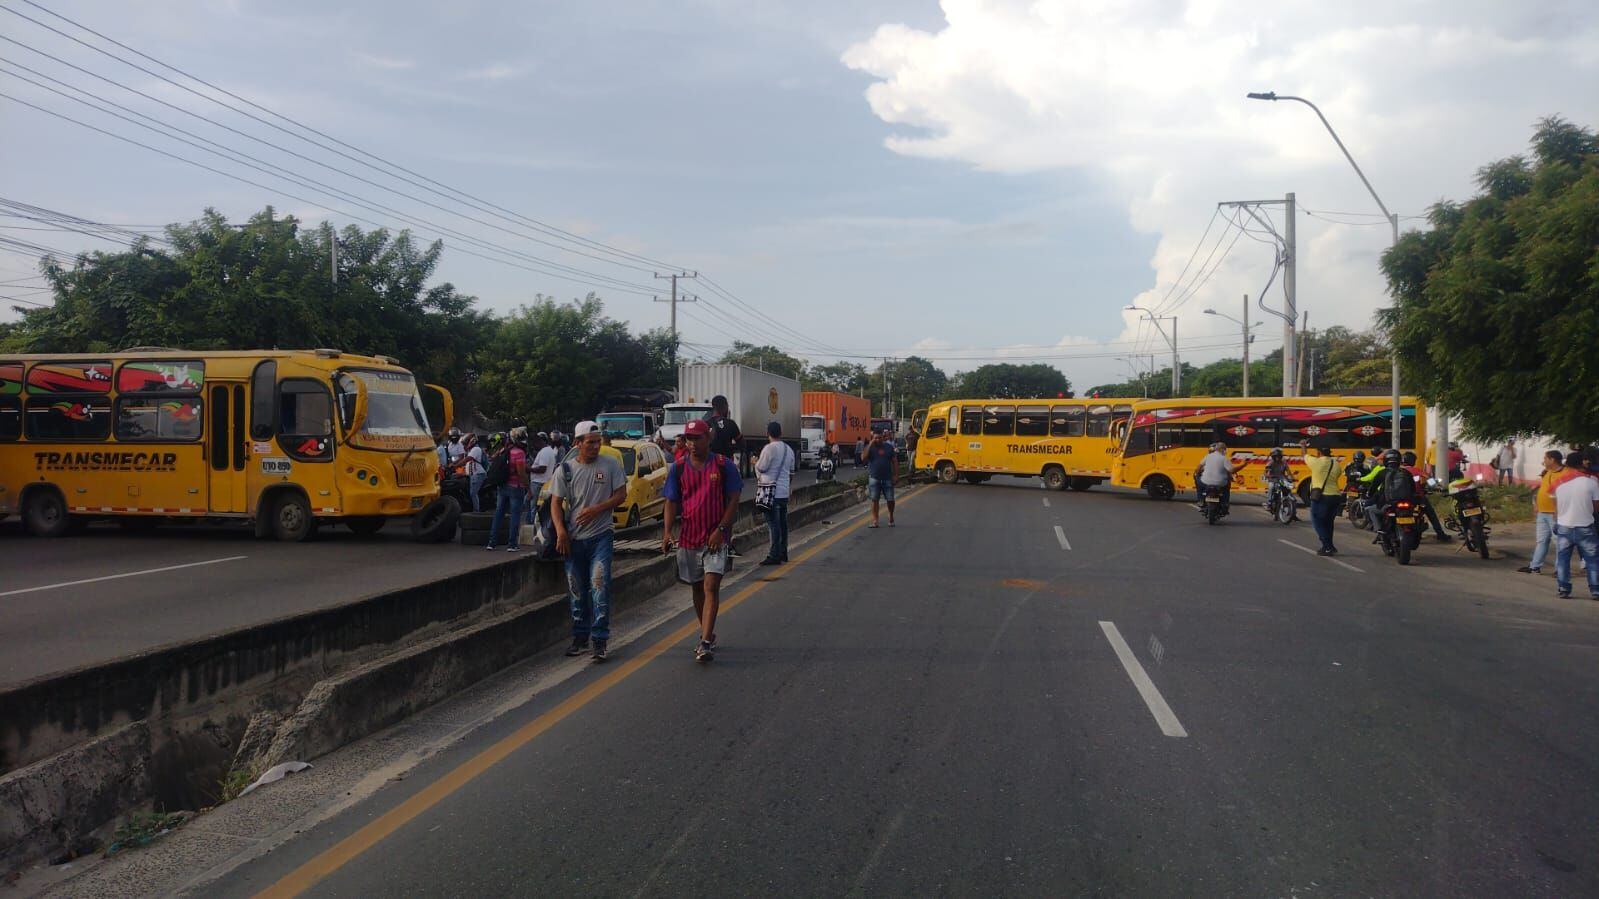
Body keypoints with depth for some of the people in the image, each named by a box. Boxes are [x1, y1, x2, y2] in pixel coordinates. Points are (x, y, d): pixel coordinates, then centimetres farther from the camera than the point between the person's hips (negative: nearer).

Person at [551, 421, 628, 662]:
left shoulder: (610, 465, 1)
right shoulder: (565, 469, 3)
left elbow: (621, 495, 1)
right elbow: (556, 503, 3)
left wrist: (597, 509, -13)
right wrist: (560, 530, -12)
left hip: (601, 536, -2)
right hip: (574, 538, 2)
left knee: (599, 587, -13)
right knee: (577, 591, 10)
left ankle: (600, 641, -10)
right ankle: (580, 637, 23)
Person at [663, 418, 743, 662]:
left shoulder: (723, 465, -3)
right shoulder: (679, 468, 5)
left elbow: (734, 500, -3)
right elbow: (671, 503, 6)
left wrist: (721, 529, -13)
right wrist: (667, 532, -7)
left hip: (716, 538, -4)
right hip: (688, 538, 4)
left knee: (711, 587, -14)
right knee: (697, 588, 14)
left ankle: (706, 642, -18)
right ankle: (707, 635, 29)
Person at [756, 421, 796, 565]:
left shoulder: (769, 448, -13)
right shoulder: (789, 449, 12)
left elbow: (761, 467, -10)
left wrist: (755, 462, 10)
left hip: (771, 491, -8)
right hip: (784, 491, 8)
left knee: (773, 523, -8)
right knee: (782, 522, 15)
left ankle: (774, 555, -9)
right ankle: (783, 553, 22)